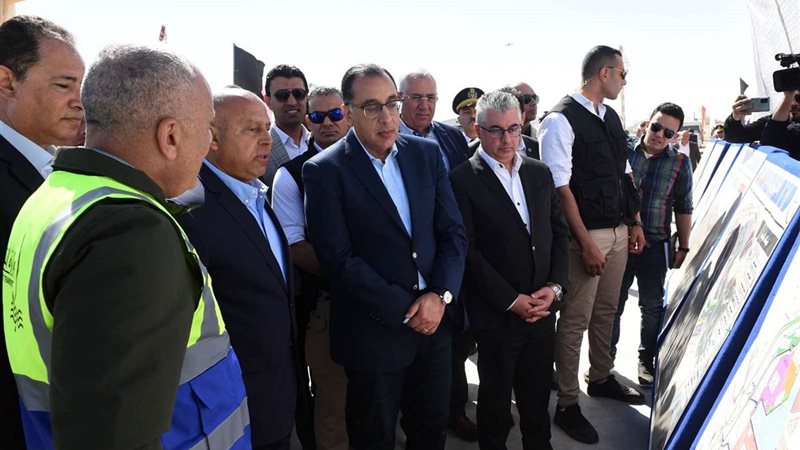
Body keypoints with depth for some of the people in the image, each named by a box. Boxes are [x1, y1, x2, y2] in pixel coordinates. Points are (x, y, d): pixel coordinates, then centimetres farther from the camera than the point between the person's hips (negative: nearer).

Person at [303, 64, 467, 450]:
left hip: (435, 318, 4)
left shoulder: (426, 153, 3)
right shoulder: (324, 170, -11)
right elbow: (339, 259, -15)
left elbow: (453, 231, 3)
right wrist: (405, 310, -15)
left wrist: (440, 295, -10)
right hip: (375, 330, -4)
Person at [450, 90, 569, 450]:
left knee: (537, 395, 18)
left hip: (542, 308, 5)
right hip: (497, 313, -4)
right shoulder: (463, 180, -10)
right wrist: (512, 300, -14)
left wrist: (554, 286, -3)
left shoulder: (540, 173, 8)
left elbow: (559, 232, 10)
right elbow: (468, 251, -13)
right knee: (496, 397, 13)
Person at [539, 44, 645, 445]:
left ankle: (601, 378, 39)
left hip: (619, 231, 8)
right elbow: (561, 186, -18)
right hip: (586, 235, -8)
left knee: (606, 311, 20)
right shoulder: (561, 119, -14)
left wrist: (635, 223, 15)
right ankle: (567, 405, 14)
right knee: (576, 319, 0)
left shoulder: (611, 117, 12)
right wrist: (586, 243, -19)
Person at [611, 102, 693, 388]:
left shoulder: (680, 163, -1)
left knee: (652, 307, 10)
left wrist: (683, 247, 5)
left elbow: (683, 209, 4)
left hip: (655, 246, 0)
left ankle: (647, 361, 29)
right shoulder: (625, 151, -2)